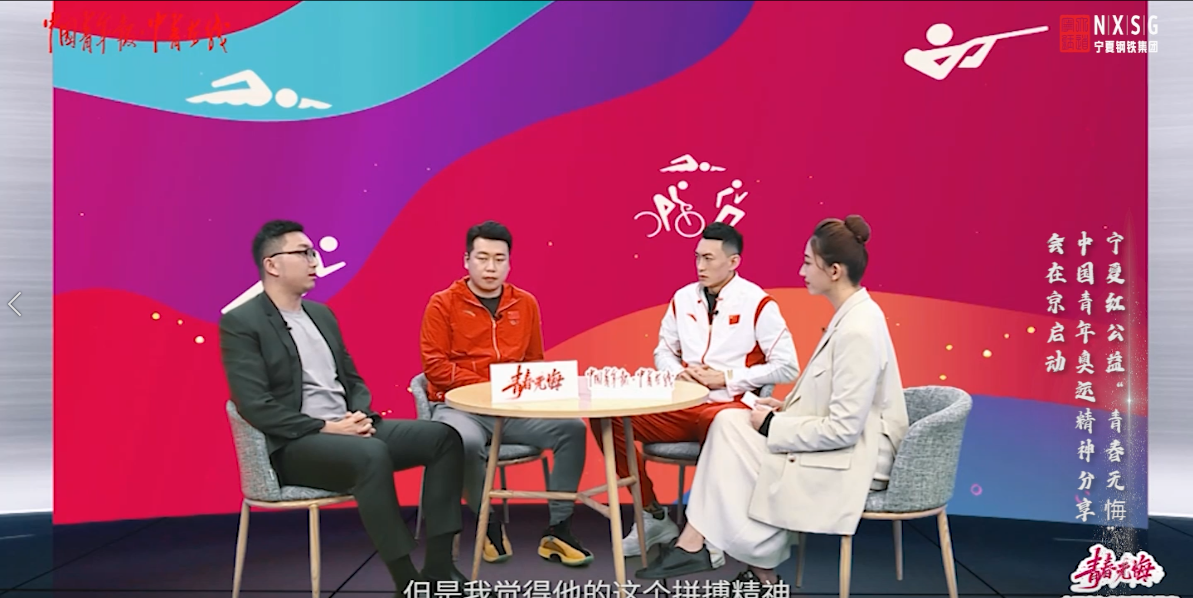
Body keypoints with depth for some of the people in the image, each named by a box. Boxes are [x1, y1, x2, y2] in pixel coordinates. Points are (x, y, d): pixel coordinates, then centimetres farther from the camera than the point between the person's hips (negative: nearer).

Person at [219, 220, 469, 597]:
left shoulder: (321, 314, 16)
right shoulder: (240, 323, -6)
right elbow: (256, 406, -16)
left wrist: (361, 416, -4)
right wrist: (326, 428, -20)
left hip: (348, 432, 8)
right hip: (294, 446, -8)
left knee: (442, 437, -9)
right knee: (373, 455, -37)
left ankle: (438, 567, -11)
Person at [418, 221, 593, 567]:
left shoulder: (525, 304, 12)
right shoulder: (443, 304, 0)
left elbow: (535, 362, 18)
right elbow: (434, 365, -8)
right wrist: (488, 388, -16)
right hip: (459, 405, -4)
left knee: (572, 428, -19)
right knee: (467, 441, -38)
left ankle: (557, 530, -9)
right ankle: (490, 526, -9)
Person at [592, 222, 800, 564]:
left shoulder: (757, 303, -4)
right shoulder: (683, 298, 10)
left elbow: (787, 367, -6)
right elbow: (663, 352, 21)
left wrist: (726, 378, -12)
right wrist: (678, 371, -3)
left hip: (731, 407, -5)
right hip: (681, 406, 5)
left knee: (714, 422, -42)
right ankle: (653, 516, 1)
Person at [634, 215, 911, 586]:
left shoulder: (858, 330, -25)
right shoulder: (852, 315, 6)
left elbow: (843, 429, -25)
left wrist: (774, 426, -15)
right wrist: (787, 407, 5)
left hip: (852, 458, -9)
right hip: (844, 444, 9)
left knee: (733, 433, -7)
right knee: (729, 422, -1)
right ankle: (696, 540, 0)